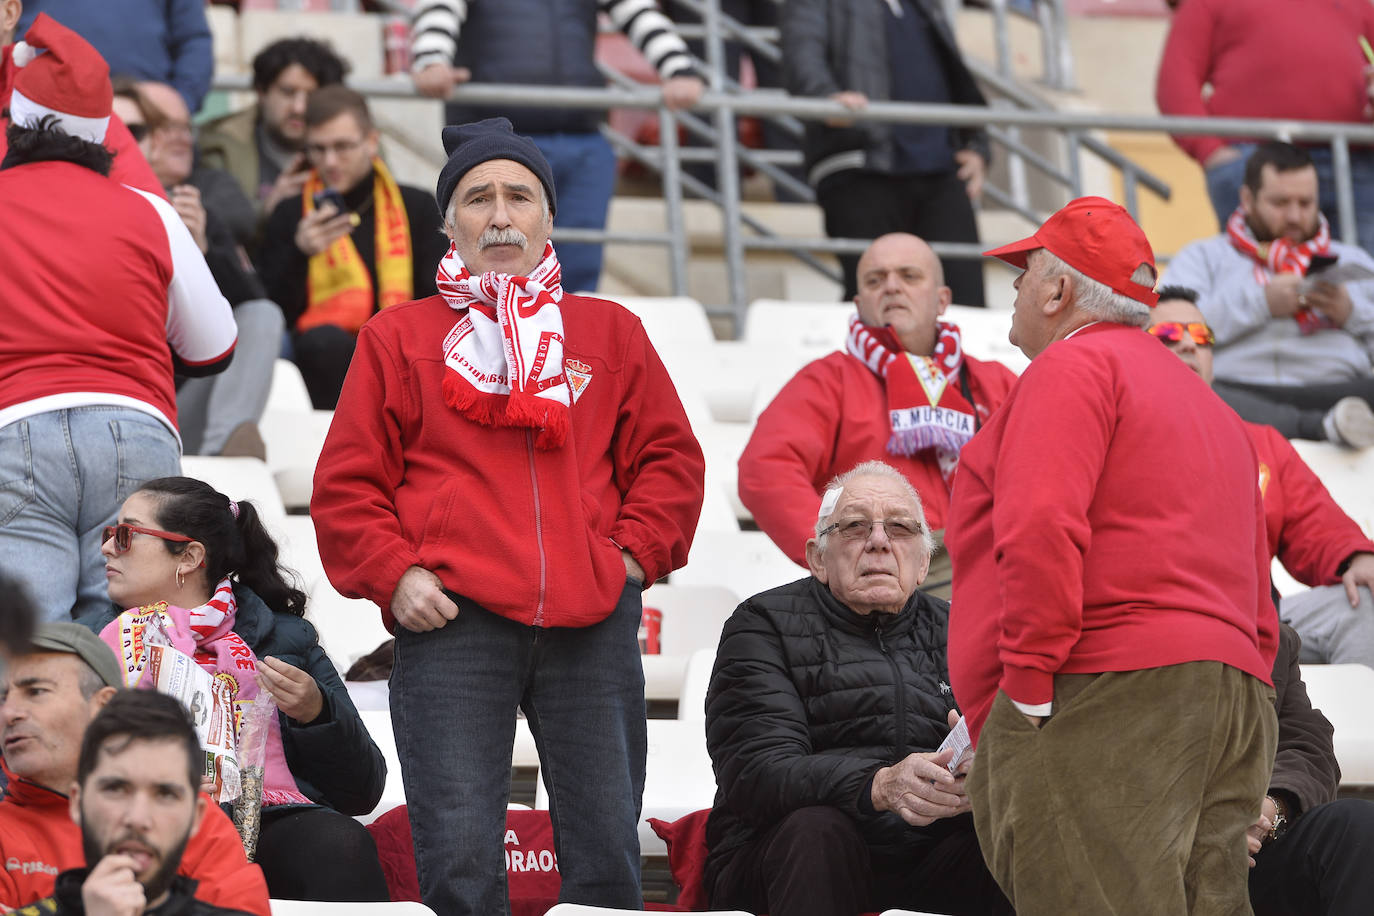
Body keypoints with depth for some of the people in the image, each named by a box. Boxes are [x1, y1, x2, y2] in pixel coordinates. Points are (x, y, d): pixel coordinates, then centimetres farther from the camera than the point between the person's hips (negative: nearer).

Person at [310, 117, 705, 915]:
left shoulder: (611, 333, 17)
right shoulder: (400, 339, 12)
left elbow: (670, 458, 15)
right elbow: (348, 484, 9)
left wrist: (633, 553, 1)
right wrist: (394, 574, -4)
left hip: (593, 624, 2)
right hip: (451, 620, -2)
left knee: (606, 852, 2)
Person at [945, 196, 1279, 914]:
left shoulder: (1072, 367, 0)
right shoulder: (1209, 405, 30)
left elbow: (1041, 529, -16)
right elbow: (1257, 609, 27)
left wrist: (1026, 684, -16)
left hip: (1099, 696, -9)